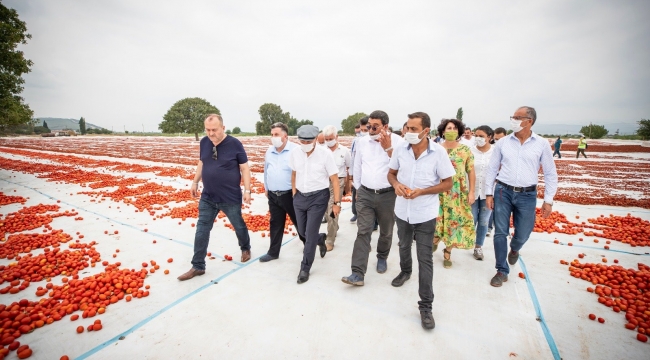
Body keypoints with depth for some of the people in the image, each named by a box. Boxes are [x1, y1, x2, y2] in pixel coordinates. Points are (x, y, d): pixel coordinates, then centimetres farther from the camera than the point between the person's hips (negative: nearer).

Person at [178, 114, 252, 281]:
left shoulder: (234, 144, -14)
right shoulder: (204, 142, 0)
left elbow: (245, 168, -9)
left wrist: (247, 190, -11)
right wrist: (195, 182, 16)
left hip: (231, 198, -4)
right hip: (207, 198, 4)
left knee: (239, 226, 16)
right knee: (201, 232, 7)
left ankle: (246, 248, 44)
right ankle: (198, 266, 22)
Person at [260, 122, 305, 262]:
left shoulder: (296, 150, -13)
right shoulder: (269, 151, 7)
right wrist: (266, 188, 19)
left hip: (291, 194, -5)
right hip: (273, 195, 5)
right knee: (275, 224, 15)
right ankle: (273, 252, 29)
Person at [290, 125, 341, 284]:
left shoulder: (325, 153, -15)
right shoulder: (295, 153, -3)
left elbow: (334, 179, -11)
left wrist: (337, 202, -11)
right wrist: (294, 193, 12)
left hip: (318, 197, -4)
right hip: (300, 197, 5)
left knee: (310, 234, 0)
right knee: (302, 232, 15)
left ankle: (305, 268, 19)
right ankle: (321, 238, 48)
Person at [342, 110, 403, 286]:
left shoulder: (397, 141, -6)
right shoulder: (362, 142, 4)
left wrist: (388, 148, -21)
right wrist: (357, 188, 15)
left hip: (388, 195, -1)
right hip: (365, 194, 2)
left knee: (386, 232, 16)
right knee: (363, 232, -3)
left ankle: (382, 258, 42)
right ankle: (358, 273, -1)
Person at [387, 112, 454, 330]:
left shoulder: (439, 152, -15)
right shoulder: (400, 149, -7)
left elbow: (447, 183, -9)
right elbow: (391, 173, 5)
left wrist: (421, 191, -23)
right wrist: (396, 184, -18)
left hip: (425, 214, -3)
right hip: (402, 210, 4)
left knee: (425, 259, 1)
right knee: (404, 246, 26)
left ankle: (425, 306, 15)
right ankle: (405, 271, 56)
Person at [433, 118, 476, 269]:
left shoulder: (465, 150, 1)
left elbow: (471, 172, 2)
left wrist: (471, 192, -3)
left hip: (459, 193, 1)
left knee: (455, 221, 6)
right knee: (437, 219, 2)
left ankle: (448, 251, 24)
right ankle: (435, 241, 33)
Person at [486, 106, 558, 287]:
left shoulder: (542, 144, -1)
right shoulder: (503, 142, 1)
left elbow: (550, 174, 3)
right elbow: (492, 169, 5)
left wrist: (548, 200, -1)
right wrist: (489, 193, 1)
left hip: (527, 195, 0)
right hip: (503, 191, 0)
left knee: (522, 235, 10)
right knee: (500, 233, 1)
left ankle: (514, 249, 47)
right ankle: (502, 271, 16)